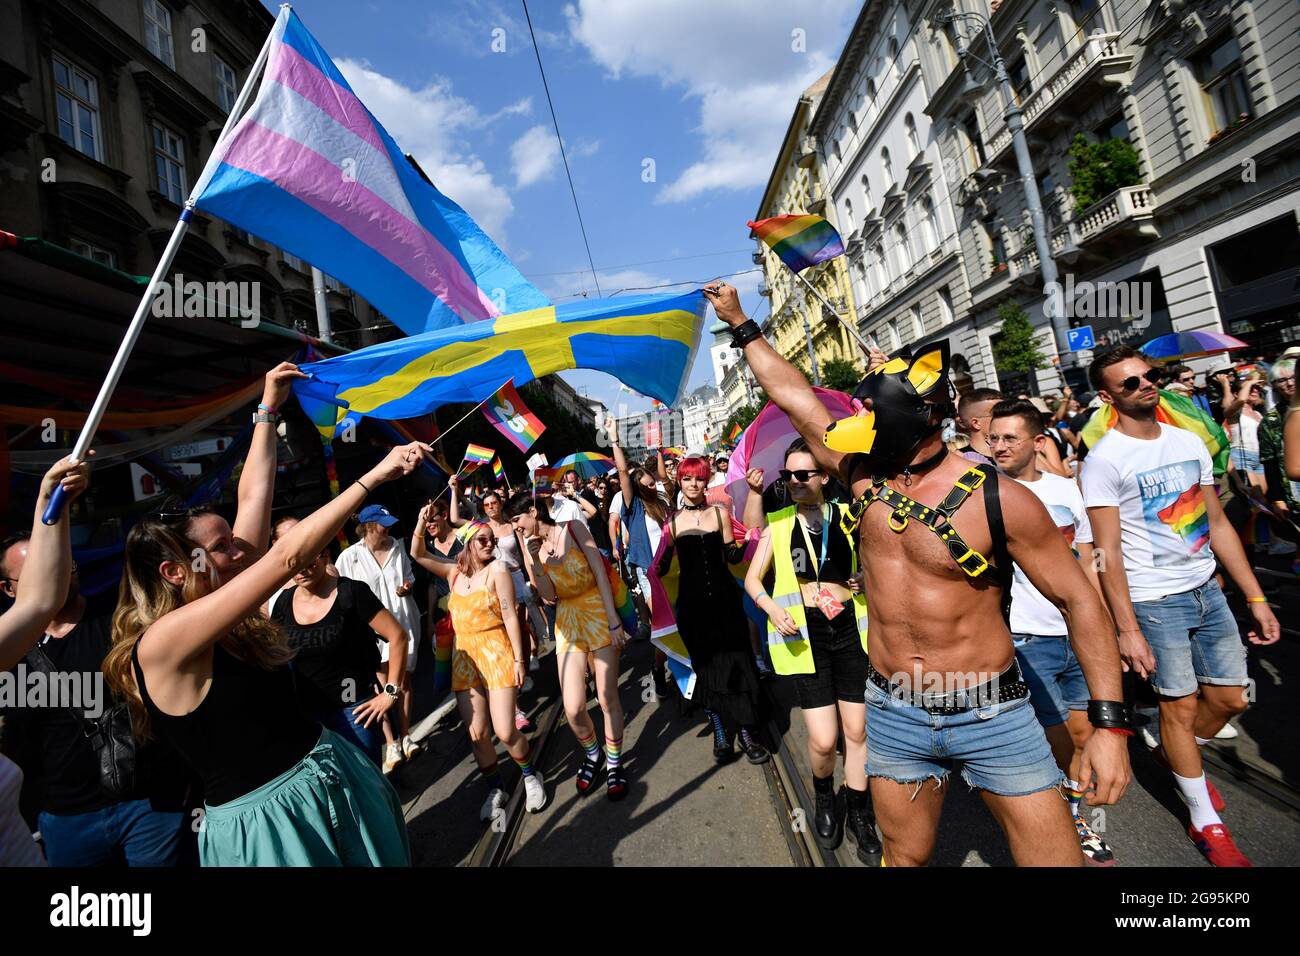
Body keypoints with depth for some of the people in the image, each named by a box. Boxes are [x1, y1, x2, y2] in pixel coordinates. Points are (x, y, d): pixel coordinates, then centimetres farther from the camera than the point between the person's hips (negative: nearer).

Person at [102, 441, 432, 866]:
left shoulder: (226, 626, 2)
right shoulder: (162, 642, -21)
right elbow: (285, 558, -29)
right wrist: (376, 474, -27)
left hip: (330, 771, 8)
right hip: (266, 821, -8)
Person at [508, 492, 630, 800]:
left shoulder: (573, 529, -7)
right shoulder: (530, 548, 3)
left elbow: (600, 572, -9)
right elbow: (550, 595, -4)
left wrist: (613, 618, -14)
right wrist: (534, 562, -18)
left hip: (598, 611, -2)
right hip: (567, 621, 3)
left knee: (607, 698, 2)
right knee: (573, 708, -4)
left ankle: (614, 763, 26)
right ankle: (591, 755, 28)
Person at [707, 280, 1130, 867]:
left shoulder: (997, 499, -14)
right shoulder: (864, 476, -4)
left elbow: (1079, 600, -7)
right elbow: (792, 395, 3)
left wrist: (1108, 722, -12)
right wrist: (740, 324, 10)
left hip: (991, 713, -3)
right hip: (894, 714, 3)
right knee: (906, 856, 17)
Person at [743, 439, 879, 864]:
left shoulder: (847, 515, 1)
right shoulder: (778, 523, 3)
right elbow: (752, 579, 8)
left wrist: (868, 578, -11)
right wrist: (773, 609, -10)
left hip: (850, 629, 1)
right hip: (803, 634, -1)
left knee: (857, 729, 7)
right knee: (823, 738, -4)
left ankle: (857, 811, 34)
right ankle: (823, 795, 31)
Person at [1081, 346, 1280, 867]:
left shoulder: (1189, 442, 5)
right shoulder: (1104, 459, -15)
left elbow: (1217, 523, 10)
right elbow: (1107, 551, -16)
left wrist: (1255, 597, 8)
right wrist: (1126, 628, -17)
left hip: (1208, 590, 6)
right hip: (1154, 603, -6)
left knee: (1229, 698, 14)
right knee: (1181, 705, 7)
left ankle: (1175, 754, 44)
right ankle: (1206, 823, 26)